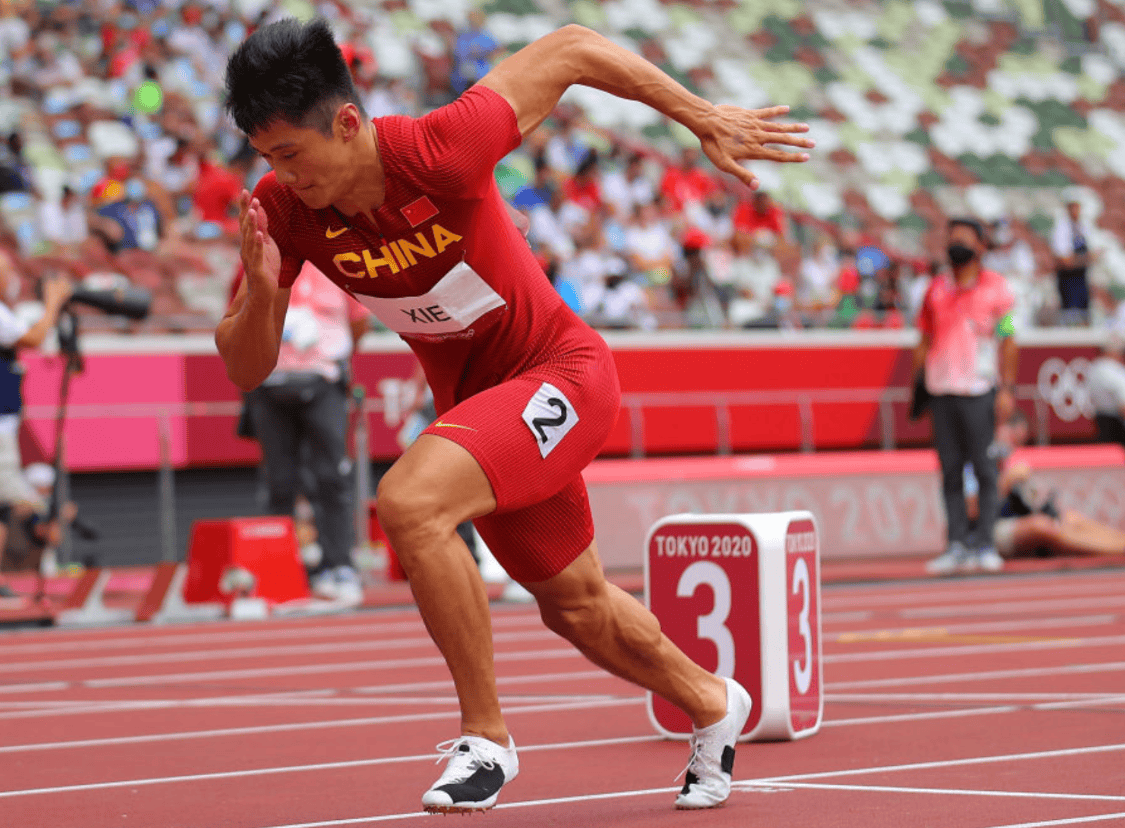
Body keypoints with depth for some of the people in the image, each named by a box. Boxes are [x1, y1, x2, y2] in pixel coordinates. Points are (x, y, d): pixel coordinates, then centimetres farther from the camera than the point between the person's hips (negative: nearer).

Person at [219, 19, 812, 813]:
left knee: (409, 501, -31)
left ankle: (487, 737, -17)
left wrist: (706, 118, -12)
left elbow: (571, 49, -18)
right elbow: (246, 370, -10)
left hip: (561, 371, -7)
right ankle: (711, 704, 51)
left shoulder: (439, 152, -30)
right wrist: (259, 292, -32)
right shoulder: (282, 211, -16)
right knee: (575, 605, 22)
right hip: (472, 397, 7)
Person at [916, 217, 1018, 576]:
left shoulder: (995, 287, 3)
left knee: (984, 469, -4)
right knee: (950, 470, 2)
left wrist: (1007, 388, -7)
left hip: (979, 390, -4)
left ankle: (986, 546, -2)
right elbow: (925, 338, 18)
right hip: (941, 391, 4)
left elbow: (1008, 341, 1)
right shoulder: (937, 288, 14)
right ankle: (956, 546, 4)